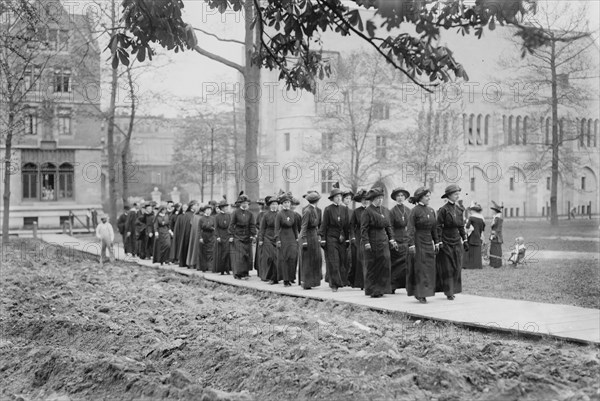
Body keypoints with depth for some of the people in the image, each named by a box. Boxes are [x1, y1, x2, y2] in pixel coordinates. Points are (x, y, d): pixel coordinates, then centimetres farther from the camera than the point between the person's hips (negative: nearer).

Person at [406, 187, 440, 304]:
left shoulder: (431, 211, 10)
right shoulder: (414, 211, -10)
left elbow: (434, 228, 16)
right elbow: (411, 229, -13)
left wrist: (436, 242, 13)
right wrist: (411, 245, -19)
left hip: (428, 243, 7)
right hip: (418, 243, -7)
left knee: (429, 267, 5)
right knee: (420, 268, -4)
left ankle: (421, 294, 13)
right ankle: (420, 294, -1)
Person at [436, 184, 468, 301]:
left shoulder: (459, 209, 8)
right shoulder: (443, 210, -10)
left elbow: (461, 226, 14)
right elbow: (438, 227, -11)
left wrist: (465, 240, 12)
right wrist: (439, 242, -15)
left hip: (457, 242, 6)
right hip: (446, 242, -6)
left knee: (457, 267, 5)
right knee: (447, 268, -1)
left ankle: (453, 290, 15)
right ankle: (449, 292, 4)